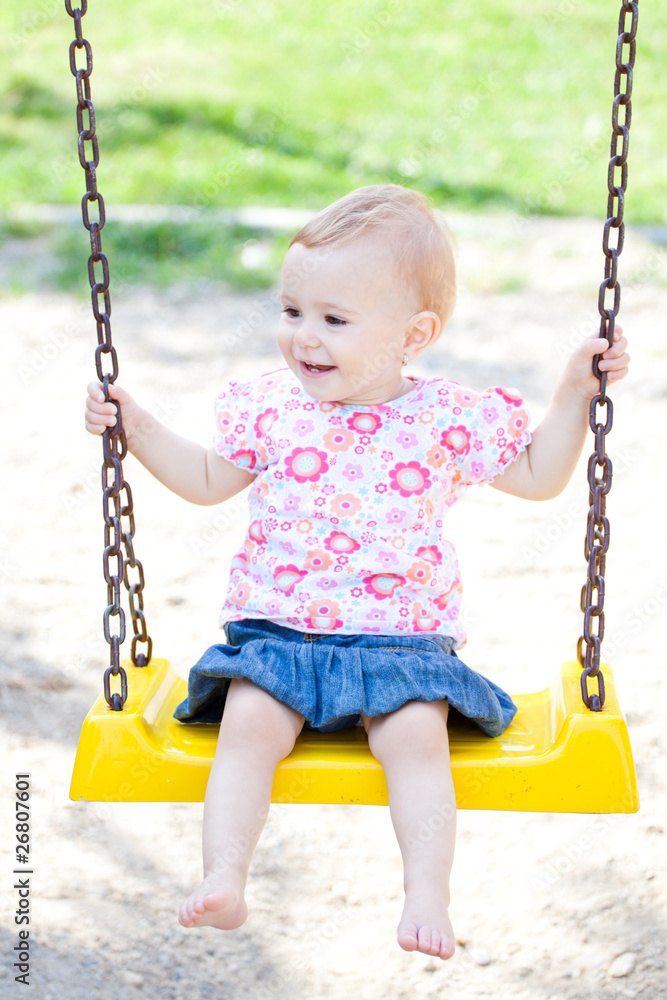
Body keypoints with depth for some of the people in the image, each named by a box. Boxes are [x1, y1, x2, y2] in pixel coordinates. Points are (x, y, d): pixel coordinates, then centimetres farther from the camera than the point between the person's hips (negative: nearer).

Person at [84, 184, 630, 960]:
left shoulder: (448, 422, -2)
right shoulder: (270, 408, 3)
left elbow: (538, 478, 10)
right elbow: (208, 481, 18)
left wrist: (573, 393, 0)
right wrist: (139, 430, 8)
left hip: (398, 639, -1)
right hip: (274, 633, 2)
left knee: (416, 735, -25)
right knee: (248, 723, -23)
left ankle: (428, 895, -21)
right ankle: (223, 880, -24)